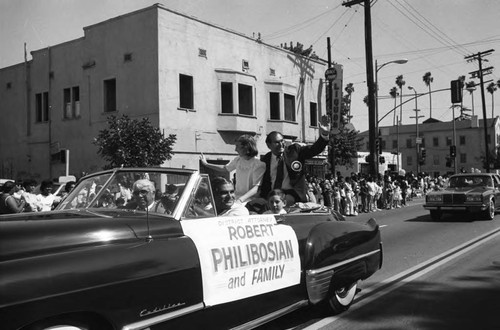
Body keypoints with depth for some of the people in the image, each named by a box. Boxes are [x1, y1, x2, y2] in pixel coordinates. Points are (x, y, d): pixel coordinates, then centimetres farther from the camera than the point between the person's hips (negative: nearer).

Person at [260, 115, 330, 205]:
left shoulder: (294, 150, 4)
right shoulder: (266, 159, 8)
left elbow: (314, 149, -6)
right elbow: (265, 183, 12)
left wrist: (324, 135, -23)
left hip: (293, 193, -2)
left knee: (288, 200, -32)